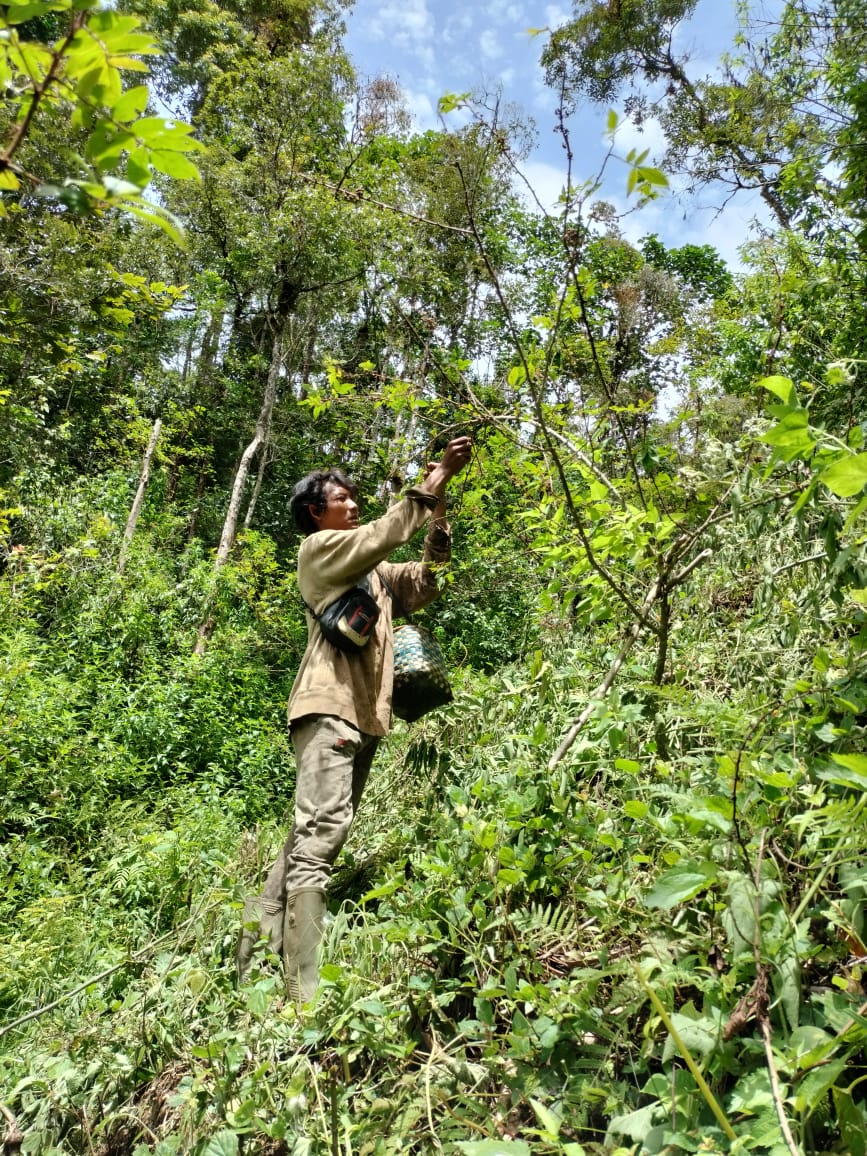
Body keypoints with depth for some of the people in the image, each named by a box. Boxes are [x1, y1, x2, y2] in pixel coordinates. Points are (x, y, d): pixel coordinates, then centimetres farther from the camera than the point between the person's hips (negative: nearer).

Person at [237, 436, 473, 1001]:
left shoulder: (372, 570, 24)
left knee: (312, 839, 11)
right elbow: (383, 535, -11)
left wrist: (439, 512, 7)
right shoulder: (319, 548, 3)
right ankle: (304, 993, -14)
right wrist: (432, 484, -9)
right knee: (319, 839, -14)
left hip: (363, 714, 9)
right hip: (329, 707, -8)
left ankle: (258, 948, 21)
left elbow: (425, 583, 16)